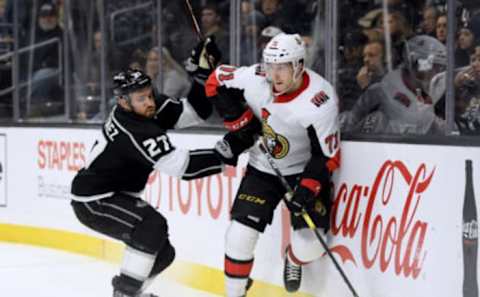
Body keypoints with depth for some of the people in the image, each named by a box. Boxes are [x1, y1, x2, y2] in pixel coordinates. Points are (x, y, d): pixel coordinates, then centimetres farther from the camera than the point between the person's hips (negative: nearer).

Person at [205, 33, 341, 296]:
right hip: (262, 169, 3)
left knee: (310, 245, -11)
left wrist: (307, 190, -31)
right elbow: (217, 82, -1)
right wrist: (240, 123, -8)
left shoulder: (319, 100, -29)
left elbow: (327, 156, -21)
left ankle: (293, 260, 27)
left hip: (304, 171, -2)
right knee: (240, 235, -11)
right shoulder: (254, 79, -20)